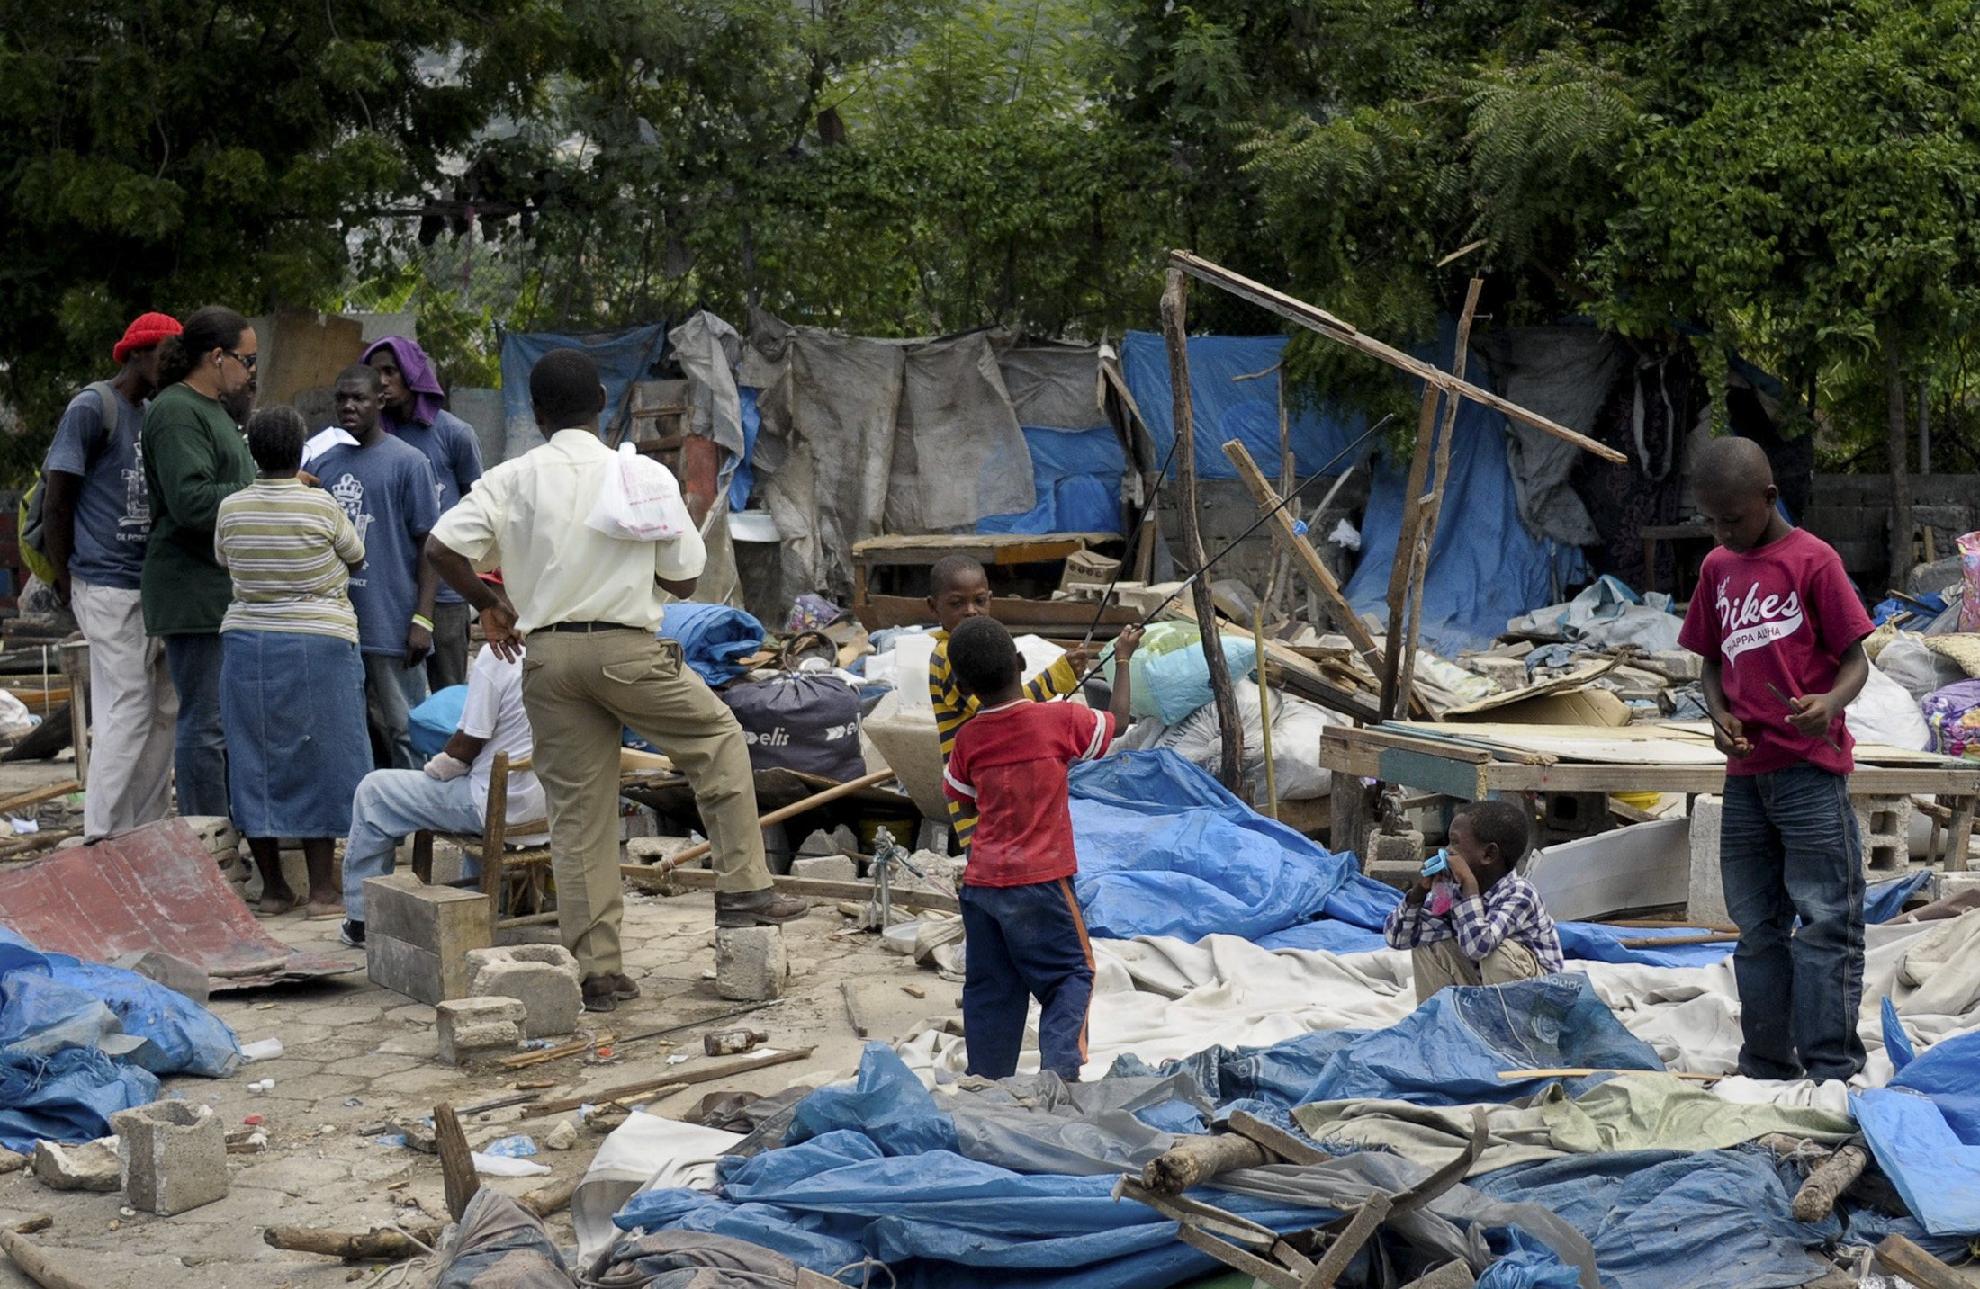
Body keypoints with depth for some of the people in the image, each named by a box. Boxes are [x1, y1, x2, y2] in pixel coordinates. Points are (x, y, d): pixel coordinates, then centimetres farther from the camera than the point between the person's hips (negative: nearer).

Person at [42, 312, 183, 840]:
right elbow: (57, 499, -8)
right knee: (126, 711, -9)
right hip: (110, 586, -8)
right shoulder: (92, 408, -8)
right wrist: (66, 580, -5)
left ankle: (145, 831, 15)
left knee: (164, 710, 7)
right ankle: (104, 837, -4)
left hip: (154, 586, 8)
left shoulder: (152, 416, 17)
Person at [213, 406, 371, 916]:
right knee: (317, 761, 4)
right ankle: (322, 889, 5)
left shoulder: (231, 510, -1)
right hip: (318, 645, -3)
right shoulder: (321, 507, -11)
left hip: (247, 642, 3)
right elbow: (355, 557, 5)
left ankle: (272, 888, 13)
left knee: (257, 760, 9)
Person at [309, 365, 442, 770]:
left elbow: (429, 544, -4)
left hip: (391, 628, -5)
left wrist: (422, 619, -12)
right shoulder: (320, 462, 11)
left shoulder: (408, 463, -3)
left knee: (400, 730, 1)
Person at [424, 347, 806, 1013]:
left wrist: (489, 602, 10)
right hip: (626, 647, -3)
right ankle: (742, 887, 13)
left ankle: (596, 969, 9)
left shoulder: (512, 479, 2)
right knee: (718, 737, 20)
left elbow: (442, 547, -7)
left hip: (546, 653, 3)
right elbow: (683, 579, 3)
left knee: (578, 814, 7)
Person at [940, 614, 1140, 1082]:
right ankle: (1061, 1065, -13)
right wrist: (1123, 659, 22)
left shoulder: (968, 740, 1)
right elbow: (1117, 722, 9)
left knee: (990, 987, 11)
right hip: (1040, 880, -4)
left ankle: (986, 1080, 10)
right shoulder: (1059, 719, -9)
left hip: (980, 881, 4)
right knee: (1072, 972, 5)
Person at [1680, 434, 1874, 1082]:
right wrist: (1720, 714, -2)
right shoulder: (1718, 569, 13)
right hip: (1745, 771, 7)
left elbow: (1856, 659, -7)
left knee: (1825, 923, -5)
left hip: (1810, 769, -6)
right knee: (1758, 927, 12)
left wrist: (1830, 703, -27)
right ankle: (1766, 1071, 20)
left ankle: (1832, 1073, -4)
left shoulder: (1812, 560, -6)